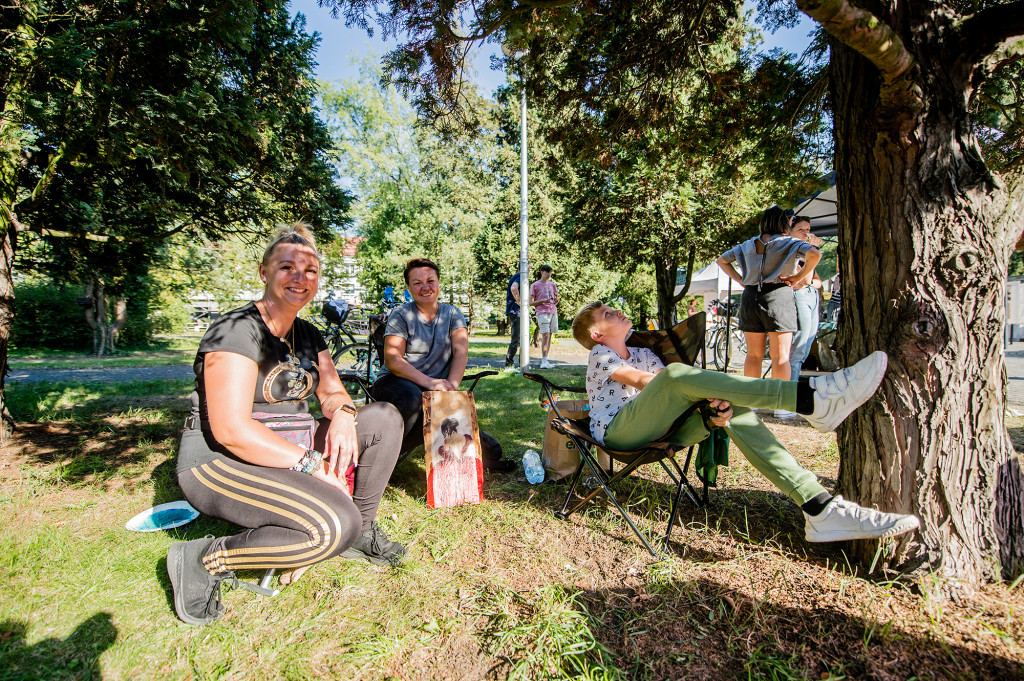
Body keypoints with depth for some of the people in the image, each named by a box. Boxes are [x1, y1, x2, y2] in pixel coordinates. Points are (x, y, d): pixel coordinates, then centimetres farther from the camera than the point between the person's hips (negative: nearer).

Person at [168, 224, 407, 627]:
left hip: (291, 452, 8)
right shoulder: (238, 330, -16)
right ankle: (203, 560, -8)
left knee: (384, 418, -6)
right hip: (221, 462, -8)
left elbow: (332, 392, 8)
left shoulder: (307, 335, 10)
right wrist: (313, 465, -24)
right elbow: (231, 431, -24)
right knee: (335, 524, -31)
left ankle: (362, 532, 6)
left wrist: (343, 414, -18)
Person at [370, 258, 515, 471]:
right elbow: (392, 359, -13)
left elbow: (461, 351, -4)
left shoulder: (452, 313, 10)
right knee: (411, 397, -41)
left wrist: (451, 385, -23)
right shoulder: (401, 315, 0)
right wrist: (428, 382, -29)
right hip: (394, 382, -1)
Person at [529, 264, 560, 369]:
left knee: (550, 336, 4)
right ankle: (544, 361, -16)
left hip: (553, 312, 5)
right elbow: (531, 302, -1)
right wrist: (543, 301, -14)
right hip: (542, 313, -5)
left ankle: (545, 360, 9)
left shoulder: (553, 285, 18)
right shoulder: (535, 285, 3)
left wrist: (556, 300, -1)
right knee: (545, 335, -16)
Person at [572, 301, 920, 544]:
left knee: (735, 411, -16)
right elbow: (642, 380, -9)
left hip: (656, 429, 7)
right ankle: (811, 396, -40)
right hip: (618, 432, -6)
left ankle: (820, 509, -25)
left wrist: (718, 400, -12)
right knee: (676, 373, -31)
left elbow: (677, 393, 10)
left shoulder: (642, 353, 26)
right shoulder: (599, 354, 7)